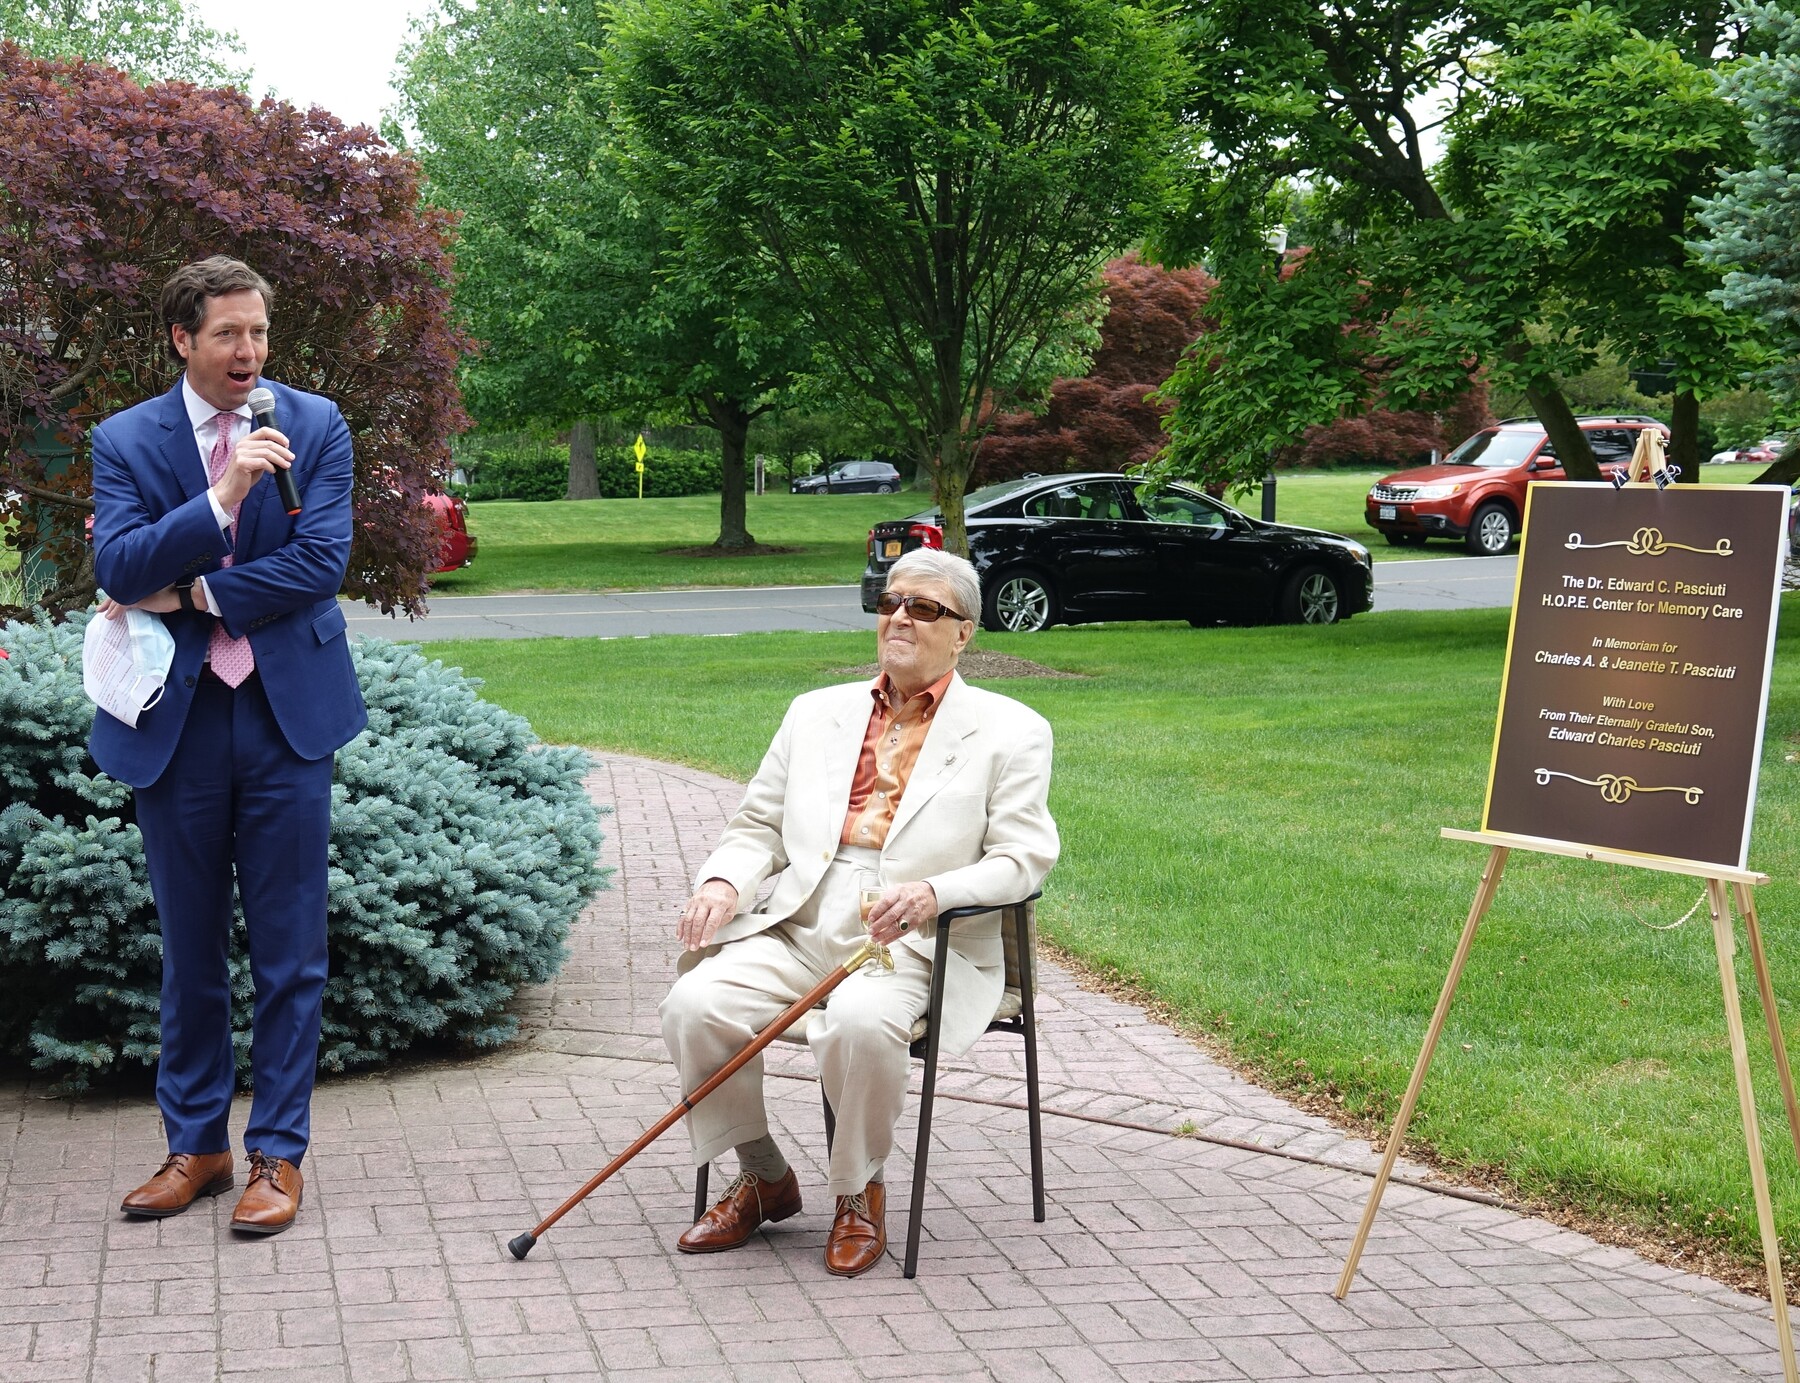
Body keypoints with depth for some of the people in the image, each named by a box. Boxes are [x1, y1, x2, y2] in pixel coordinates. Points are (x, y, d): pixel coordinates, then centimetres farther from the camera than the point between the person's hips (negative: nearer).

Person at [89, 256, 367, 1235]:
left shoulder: (314, 427, 2)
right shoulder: (125, 440, 2)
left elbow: (321, 563, -8)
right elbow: (118, 572, -12)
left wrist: (186, 595, -9)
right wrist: (222, 499, -24)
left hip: (287, 714, -1)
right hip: (177, 721, 1)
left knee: (288, 953, 3)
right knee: (190, 951, 11)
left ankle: (277, 1153, 12)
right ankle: (195, 1144, 23)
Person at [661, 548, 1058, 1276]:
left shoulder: (1010, 731, 7)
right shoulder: (816, 712, 21)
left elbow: (1021, 859, -2)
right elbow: (759, 824, 21)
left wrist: (932, 892, -22)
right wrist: (723, 883, -3)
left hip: (912, 942, -4)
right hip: (799, 927, 5)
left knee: (859, 1021, -36)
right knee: (694, 1002, -22)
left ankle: (859, 1195, -8)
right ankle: (762, 1179, 2)